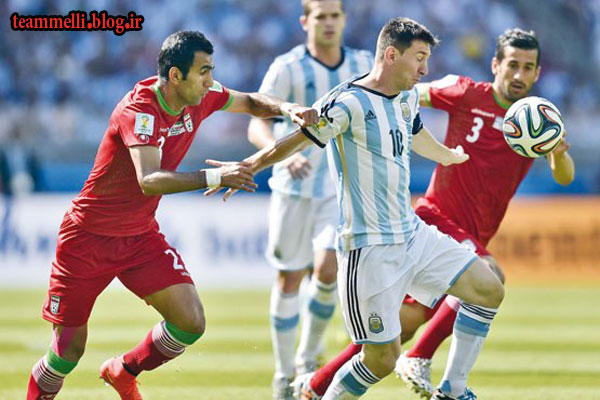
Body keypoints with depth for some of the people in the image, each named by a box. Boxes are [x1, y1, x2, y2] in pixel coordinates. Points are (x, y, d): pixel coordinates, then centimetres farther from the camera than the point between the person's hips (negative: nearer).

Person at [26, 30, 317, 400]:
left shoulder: (201, 97, -6)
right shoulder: (139, 110, -27)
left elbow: (251, 103, 13)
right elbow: (148, 180, -42)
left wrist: (287, 109, -8)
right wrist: (213, 177, -52)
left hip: (142, 236, 6)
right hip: (89, 238, -6)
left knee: (191, 323, -10)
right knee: (69, 350, -4)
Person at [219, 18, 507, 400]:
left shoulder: (408, 97, 10)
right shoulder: (350, 103, -17)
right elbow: (294, 143, -14)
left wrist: (449, 156, 50)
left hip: (412, 234, 9)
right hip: (369, 249, -9)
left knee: (489, 290, 6)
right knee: (382, 359, -9)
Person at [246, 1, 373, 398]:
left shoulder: (363, 65, 0)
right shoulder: (287, 68, -11)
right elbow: (257, 126, -19)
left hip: (341, 187, 2)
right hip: (294, 187, -2)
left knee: (327, 270, -17)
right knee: (290, 279, 4)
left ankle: (309, 357, 5)